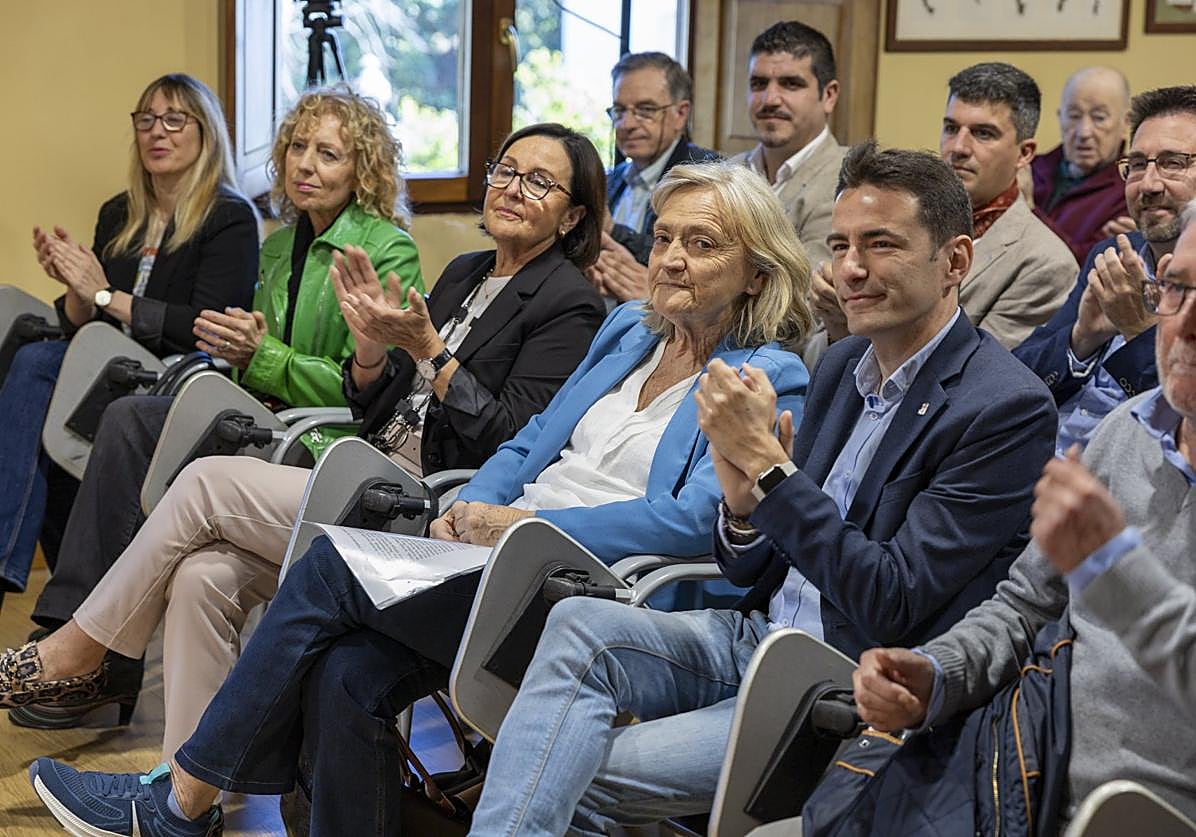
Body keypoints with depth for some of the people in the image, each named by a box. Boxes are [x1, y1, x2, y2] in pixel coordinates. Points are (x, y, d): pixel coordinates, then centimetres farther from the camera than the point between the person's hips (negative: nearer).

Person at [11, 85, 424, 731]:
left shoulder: (388, 252, -5)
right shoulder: (279, 247, 19)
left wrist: (264, 358, -17)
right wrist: (242, 347, -1)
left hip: (337, 441, -7)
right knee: (129, 418, -19)